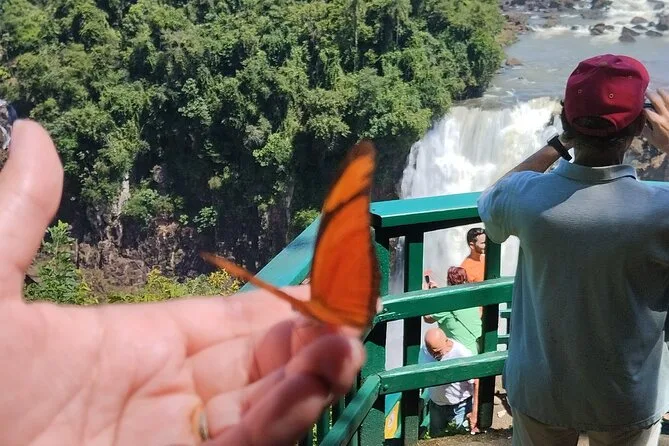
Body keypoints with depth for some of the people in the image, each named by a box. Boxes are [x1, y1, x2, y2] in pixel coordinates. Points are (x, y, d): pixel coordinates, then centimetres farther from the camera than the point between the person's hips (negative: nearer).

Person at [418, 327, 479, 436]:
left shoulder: (462, 355, -27)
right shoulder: (424, 350, -14)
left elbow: (476, 383, -18)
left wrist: (474, 412, -16)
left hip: (460, 406, -4)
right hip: (436, 404, 4)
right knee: (435, 436, 18)